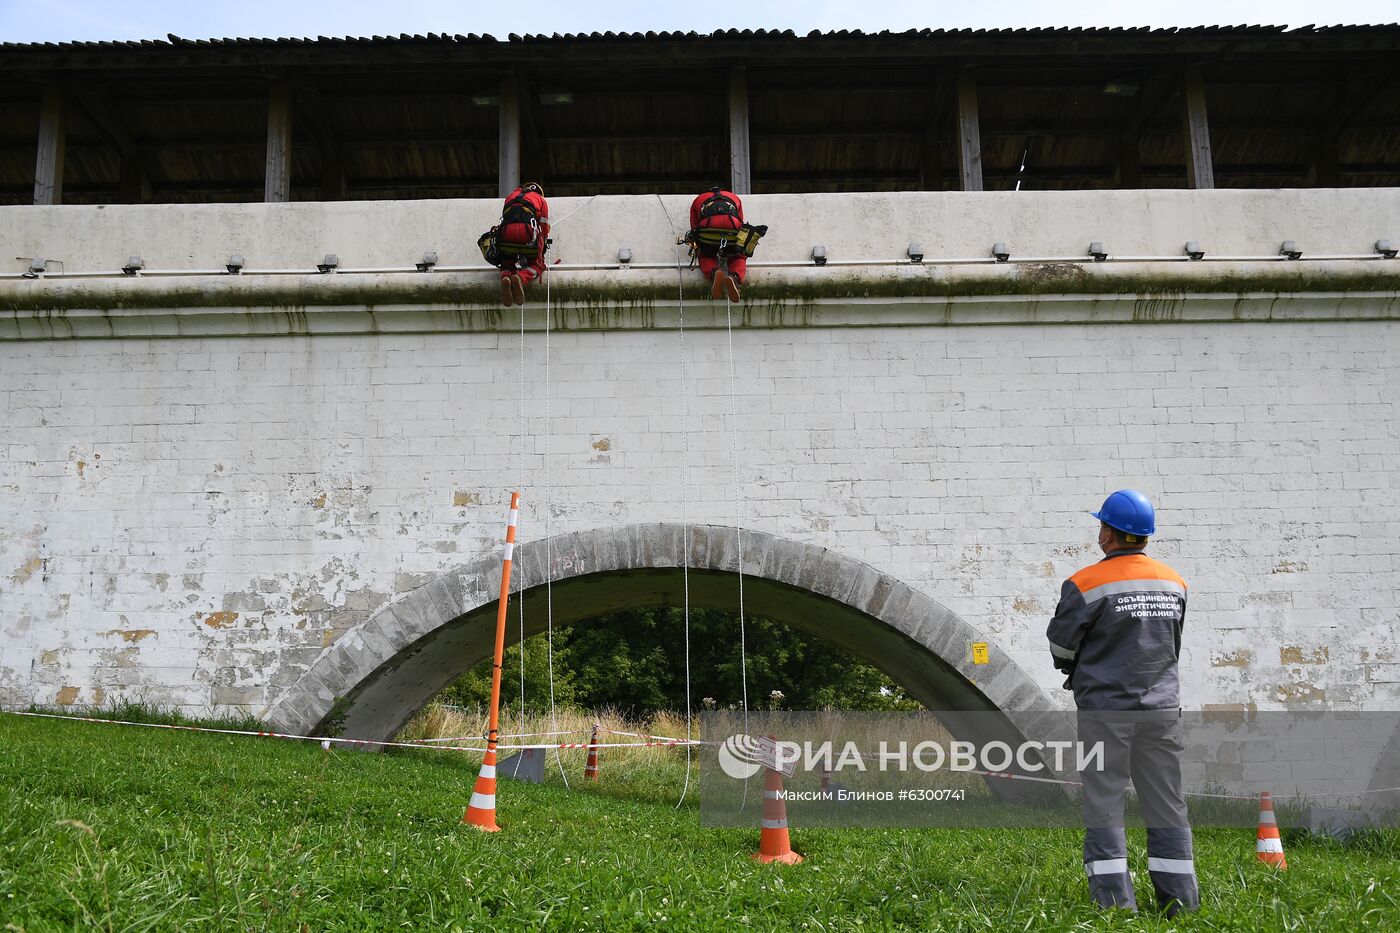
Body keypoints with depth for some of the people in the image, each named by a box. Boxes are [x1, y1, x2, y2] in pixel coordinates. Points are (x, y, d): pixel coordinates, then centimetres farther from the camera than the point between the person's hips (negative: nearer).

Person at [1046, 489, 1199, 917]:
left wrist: (1077, 672, 17)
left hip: (1104, 709, -4)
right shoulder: (1174, 582, 6)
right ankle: (1180, 897, 14)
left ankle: (1114, 900, 2)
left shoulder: (1085, 584, -12)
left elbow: (1061, 646, -3)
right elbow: (1172, 646, 16)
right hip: (1161, 707, 5)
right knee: (1166, 805, 11)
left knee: (1105, 805, 3)